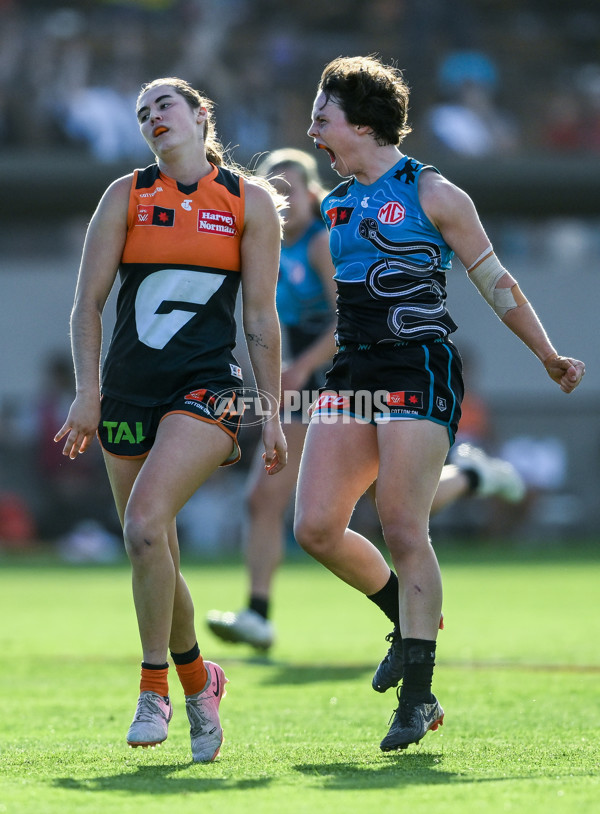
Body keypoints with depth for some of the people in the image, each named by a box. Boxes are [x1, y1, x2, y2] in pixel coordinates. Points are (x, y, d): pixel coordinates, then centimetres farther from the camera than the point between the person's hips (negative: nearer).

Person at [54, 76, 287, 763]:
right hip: (128, 390, 3)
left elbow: (261, 318, 6)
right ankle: (197, 681, 28)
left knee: (145, 523, -24)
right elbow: (87, 303, 4)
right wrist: (87, 391, -8)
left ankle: (154, 687, -11)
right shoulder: (126, 196, 6)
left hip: (207, 388, -3)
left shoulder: (250, 202, 3)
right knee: (151, 554, 5)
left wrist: (272, 415, 3)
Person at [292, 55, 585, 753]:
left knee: (403, 531, -12)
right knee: (315, 527, -4)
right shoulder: (336, 205, 16)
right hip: (352, 373, 7)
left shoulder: (430, 193, -3)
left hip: (419, 369, -7)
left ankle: (418, 697, -6)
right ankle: (408, 616, 22)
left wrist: (548, 356, -1)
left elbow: (492, 279, 1)